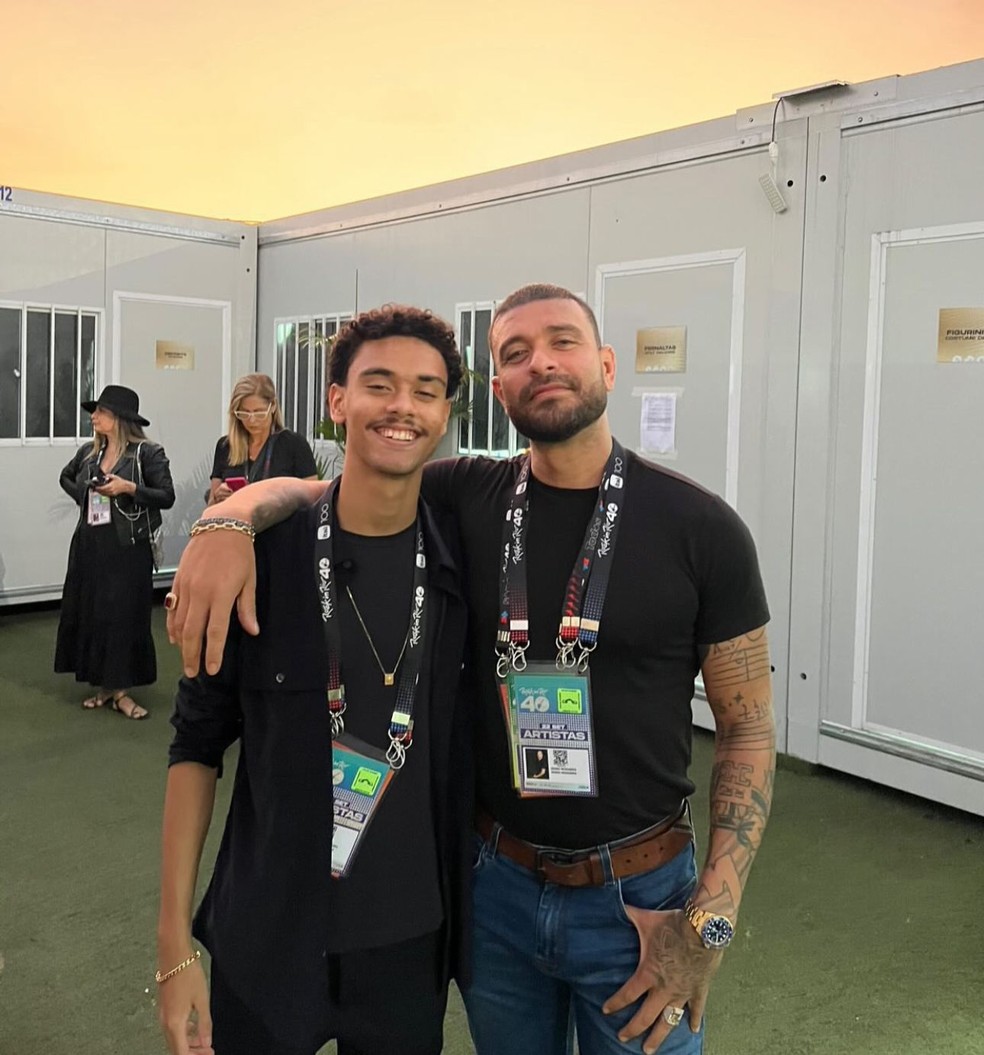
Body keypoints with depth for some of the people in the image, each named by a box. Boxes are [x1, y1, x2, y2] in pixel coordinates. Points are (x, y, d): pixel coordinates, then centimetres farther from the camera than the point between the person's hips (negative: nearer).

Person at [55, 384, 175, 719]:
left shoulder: (147, 453, -9)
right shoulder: (88, 452, 8)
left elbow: (167, 497, -11)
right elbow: (66, 478, 28)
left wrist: (130, 488, -19)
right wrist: (82, 497, 11)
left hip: (127, 546, -6)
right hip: (89, 544, 6)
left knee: (124, 615, -2)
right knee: (88, 612, 8)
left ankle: (121, 689, 6)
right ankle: (102, 685, 19)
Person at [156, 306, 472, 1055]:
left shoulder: (463, 563, -7)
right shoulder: (259, 554, -13)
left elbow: (485, 745, 5)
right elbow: (198, 743, -5)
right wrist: (175, 941, -6)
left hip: (413, 937, 2)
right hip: (268, 937, -1)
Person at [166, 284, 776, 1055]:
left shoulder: (699, 527, -11)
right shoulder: (468, 499, -6)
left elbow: (748, 726, -6)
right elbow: (308, 487, -1)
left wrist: (711, 918, -13)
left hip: (639, 898, -2)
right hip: (495, 882, 2)